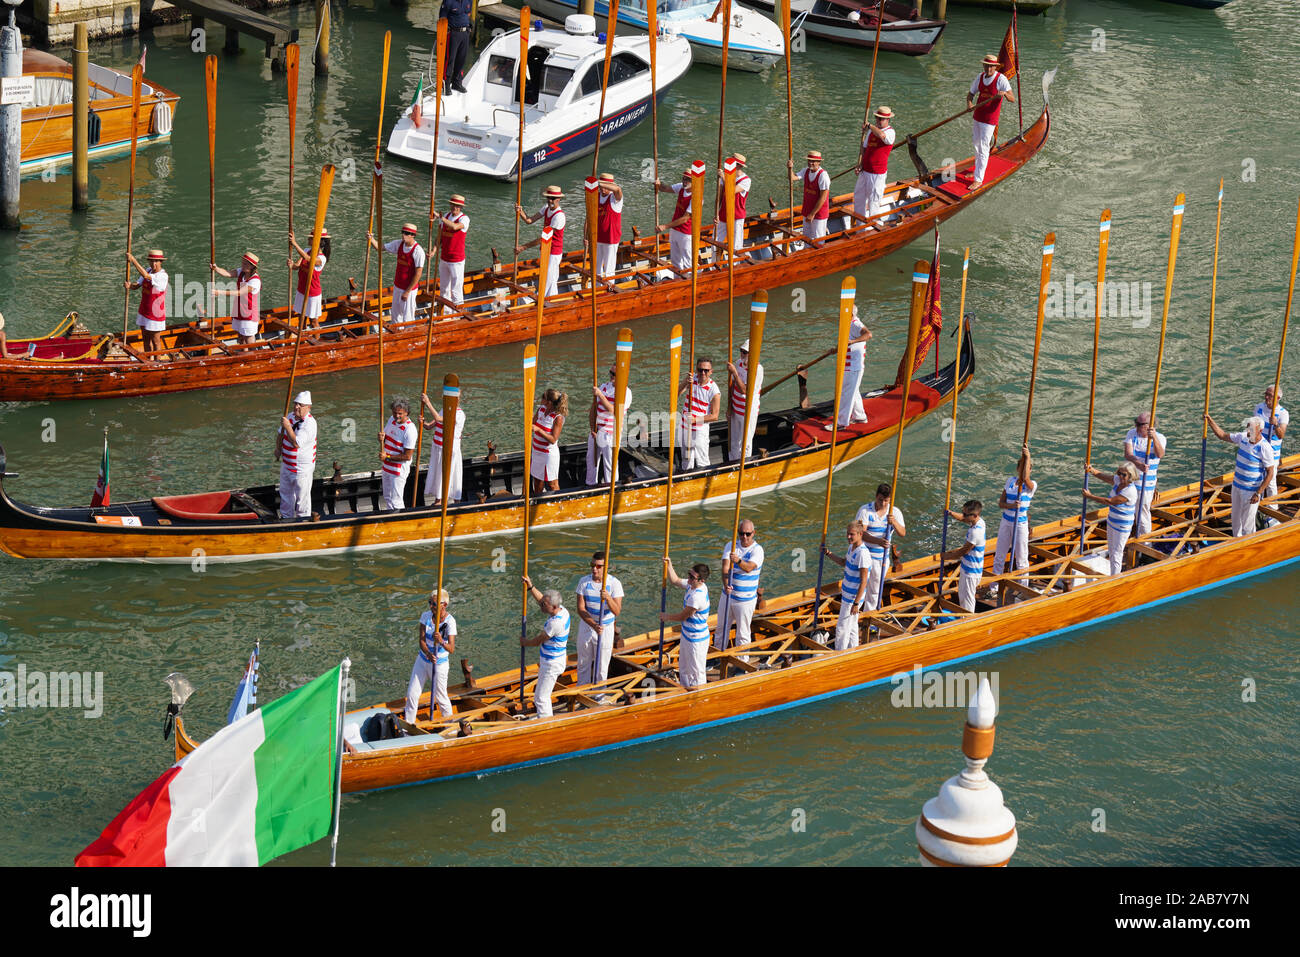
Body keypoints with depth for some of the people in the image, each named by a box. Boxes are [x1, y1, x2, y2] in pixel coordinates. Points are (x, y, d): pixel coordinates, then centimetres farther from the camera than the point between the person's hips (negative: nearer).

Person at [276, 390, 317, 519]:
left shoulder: (309, 423, -22)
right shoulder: (291, 417, 2)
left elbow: (296, 443, -30)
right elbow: (281, 433, 20)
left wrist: (287, 426, -27)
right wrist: (278, 448, 5)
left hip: (302, 469, -8)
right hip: (286, 464, 8)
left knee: (302, 496, 3)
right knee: (285, 493, 21)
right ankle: (286, 516, 38)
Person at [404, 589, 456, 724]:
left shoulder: (450, 621, -20)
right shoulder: (426, 616, -7)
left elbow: (451, 649, -26)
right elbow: (421, 640, -10)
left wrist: (441, 642, -47)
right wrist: (428, 654, -30)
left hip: (439, 664, -4)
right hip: (422, 660, 4)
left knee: (440, 697, 7)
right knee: (411, 694, 3)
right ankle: (409, 724, 18)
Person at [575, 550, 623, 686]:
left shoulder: (614, 583, -15)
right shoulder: (584, 582, -8)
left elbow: (617, 612, -20)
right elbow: (581, 609, -11)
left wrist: (608, 598, -40)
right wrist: (594, 626, -26)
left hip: (606, 629, -2)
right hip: (586, 626, 2)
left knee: (601, 667, 5)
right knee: (583, 664, 14)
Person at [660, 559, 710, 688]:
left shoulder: (697, 596, -31)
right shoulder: (691, 585, -2)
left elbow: (682, 616, -21)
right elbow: (675, 580, 17)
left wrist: (667, 617, -3)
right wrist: (669, 566, 2)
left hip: (696, 641, -10)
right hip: (687, 635, 10)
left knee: (697, 674, 3)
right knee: (684, 670, 25)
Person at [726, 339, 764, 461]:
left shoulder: (757, 369, -20)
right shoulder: (738, 364, 1)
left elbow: (744, 390, -26)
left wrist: (734, 372, -28)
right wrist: (729, 407, 8)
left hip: (749, 413, -6)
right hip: (736, 410, 6)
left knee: (745, 445, 5)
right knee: (734, 443, 18)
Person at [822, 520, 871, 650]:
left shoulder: (862, 554, -26)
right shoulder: (852, 547, 3)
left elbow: (863, 581, -24)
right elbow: (844, 563, 23)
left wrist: (856, 603, -22)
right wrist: (829, 553, 8)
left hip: (853, 597, -9)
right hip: (847, 594, 9)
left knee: (841, 628, 1)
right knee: (852, 626, 21)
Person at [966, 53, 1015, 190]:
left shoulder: (1001, 79, -15)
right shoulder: (980, 77, 4)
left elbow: (1012, 99, -20)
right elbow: (971, 94, 12)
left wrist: (1004, 94, -42)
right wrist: (969, 104, -11)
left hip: (990, 119, -7)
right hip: (978, 116, 7)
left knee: (983, 148, -8)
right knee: (977, 145, 19)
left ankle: (978, 180, -4)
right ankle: (978, 170, 36)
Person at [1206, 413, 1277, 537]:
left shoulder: (1265, 448, -22)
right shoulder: (1243, 437, -2)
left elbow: (1270, 473, -19)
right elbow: (1222, 436, 12)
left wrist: (1258, 493, -21)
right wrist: (1210, 420, 3)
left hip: (1251, 490, -7)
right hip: (1237, 485, 7)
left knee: (1247, 523, -1)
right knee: (1235, 518, 19)